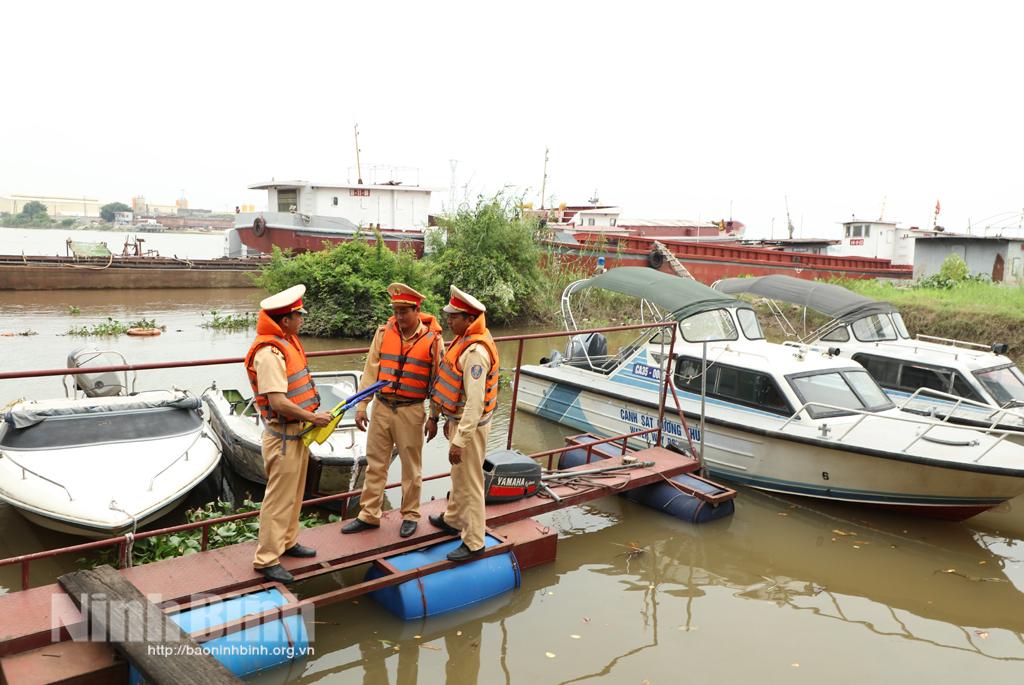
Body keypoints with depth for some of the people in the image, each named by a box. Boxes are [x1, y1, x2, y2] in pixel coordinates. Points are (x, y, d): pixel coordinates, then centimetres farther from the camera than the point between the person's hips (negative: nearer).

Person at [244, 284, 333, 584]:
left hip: (298, 431, 10)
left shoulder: (289, 342, 9)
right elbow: (278, 402, -28)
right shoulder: (269, 352, -23)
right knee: (279, 498, 0)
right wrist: (313, 418, -18)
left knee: (295, 493, 21)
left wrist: (313, 415, 8)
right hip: (282, 435, -10)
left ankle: (287, 542, 37)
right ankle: (267, 559, 11)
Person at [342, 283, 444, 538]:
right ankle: (369, 515, 24)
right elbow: (370, 371, 2)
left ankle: (410, 515, 25)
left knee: (411, 467, 9)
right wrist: (361, 407, 0)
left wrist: (433, 417, -3)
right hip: (381, 407, 3)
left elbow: (438, 381, -3)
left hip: (411, 411, -3)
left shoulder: (432, 339, -8)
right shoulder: (384, 333, 0)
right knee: (375, 464, 12)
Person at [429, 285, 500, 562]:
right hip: (458, 419, 10)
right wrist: (450, 421, 22)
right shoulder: (465, 339, 5)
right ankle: (453, 520, 45)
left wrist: (460, 441, -28)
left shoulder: (475, 351, -27)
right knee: (458, 476, 26)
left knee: (469, 482, 2)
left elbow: (475, 402, -29)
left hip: (471, 425, -10)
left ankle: (474, 542, 14)